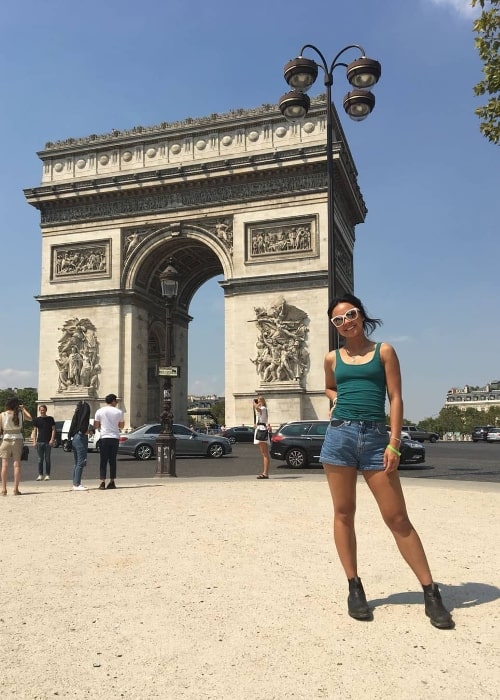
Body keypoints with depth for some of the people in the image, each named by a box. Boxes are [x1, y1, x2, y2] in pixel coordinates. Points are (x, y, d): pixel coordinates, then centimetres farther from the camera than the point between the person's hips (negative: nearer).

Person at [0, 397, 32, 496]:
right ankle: (16, 489, 0)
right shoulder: (20, 413, -3)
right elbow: (30, 418, 15)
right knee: (17, 464, 2)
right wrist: (23, 408, 22)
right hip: (18, 440, 0)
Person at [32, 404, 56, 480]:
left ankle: (47, 475, 8)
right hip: (39, 442, 1)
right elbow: (35, 431, 9)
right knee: (40, 459, 4)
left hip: (48, 442, -1)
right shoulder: (37, 420, 8)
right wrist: (34, 441, 0)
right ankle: (40, 475, 10)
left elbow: (53, 429, 3)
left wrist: (52, 439, -8)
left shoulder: (50, 419, 4)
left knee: (47, 459, 2)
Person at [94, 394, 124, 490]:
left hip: (104, 437, -1)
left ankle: (102, 482, -4)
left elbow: (95, 426, 3)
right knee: (113, 460, 8)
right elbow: (121, 426, 12)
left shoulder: (99, 411, 0)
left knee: (103, 460, 2)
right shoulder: (119, 412, 2)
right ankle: (112, 482, 9)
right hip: (115, 438, 1)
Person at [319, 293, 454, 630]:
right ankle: (355, 587, 18)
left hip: (376, 437, -2)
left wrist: (394, 443, -9)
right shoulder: (332, 358, 11)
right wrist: (340, 400, 8)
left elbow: (395, 398, -1)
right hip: (339, 435, 3)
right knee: (344, 513, 5)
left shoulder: (384, 351, 5)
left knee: (397, 518, -2)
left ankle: (431, 593, 8)